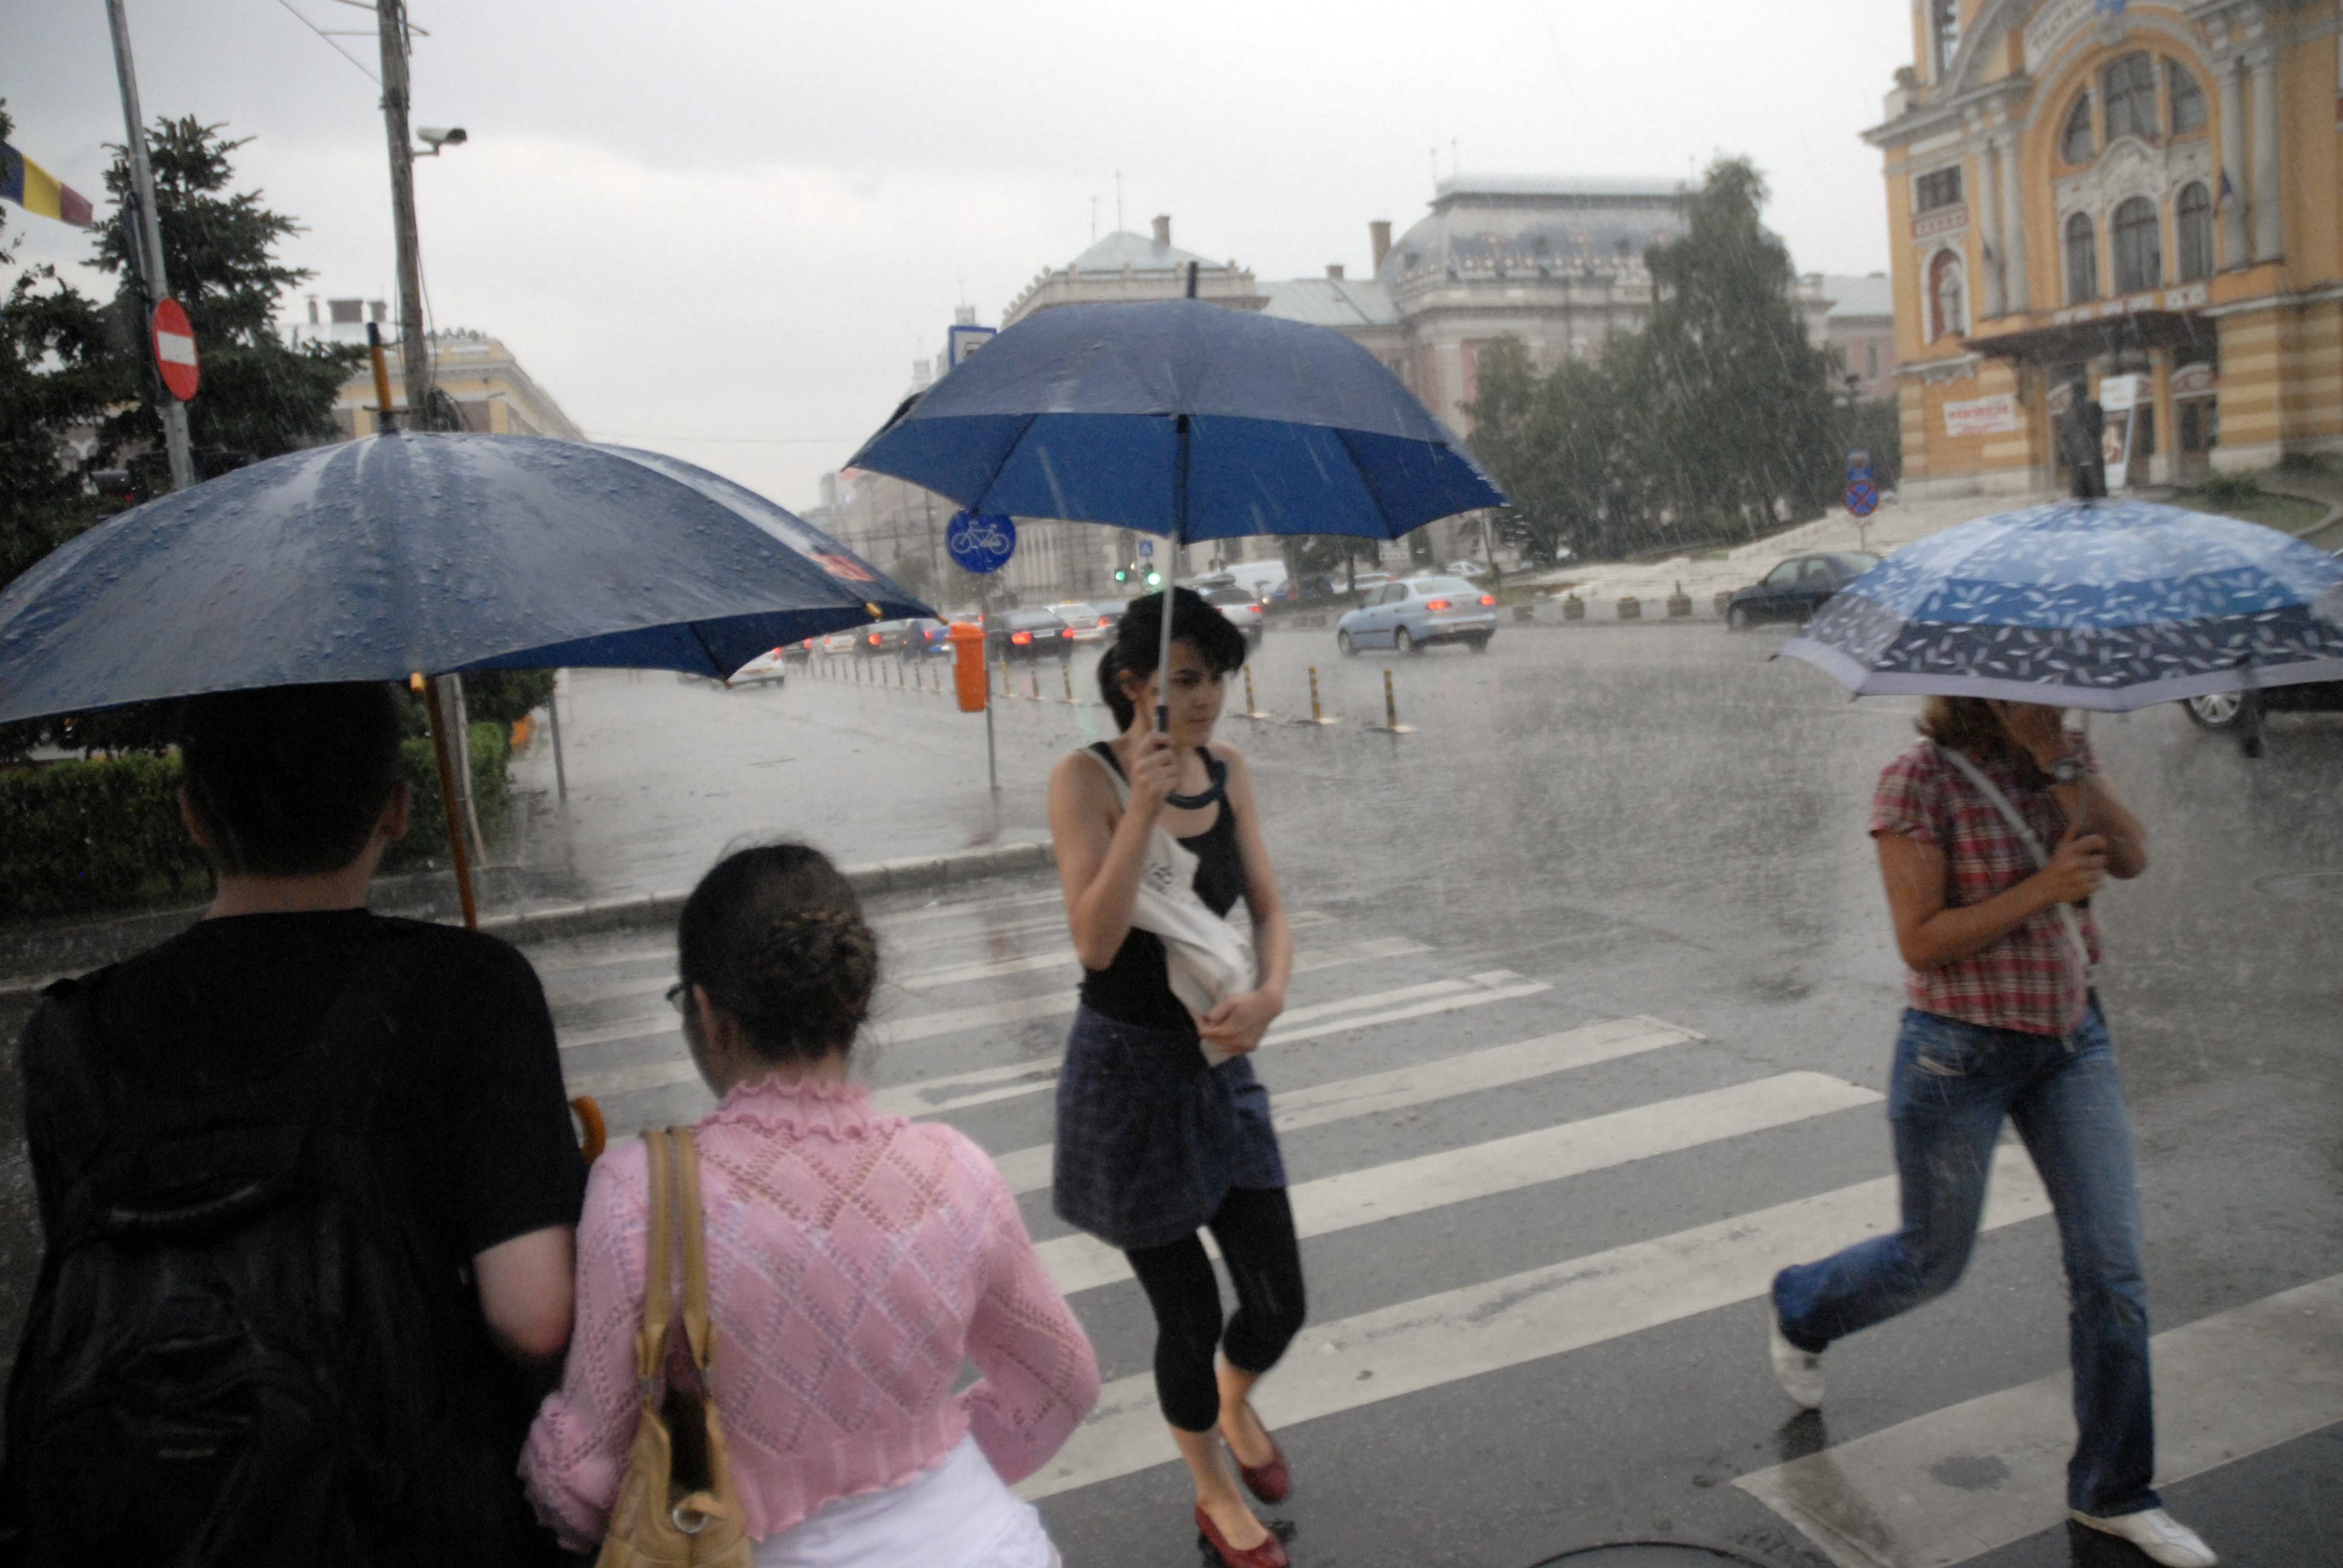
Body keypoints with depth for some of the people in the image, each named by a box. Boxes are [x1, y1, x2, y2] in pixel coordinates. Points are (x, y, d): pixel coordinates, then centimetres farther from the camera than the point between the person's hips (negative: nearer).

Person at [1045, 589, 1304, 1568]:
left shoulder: (1227, 773, 2)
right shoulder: (1087, 779, -15)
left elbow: (1268, 910, 3)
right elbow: (1096, 943, -23)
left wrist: (1270, 994, -17)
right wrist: (1142, 804, -31)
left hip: (1221, 1065, 5)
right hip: (1127, 1072, -5)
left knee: (1279, 1305, 8)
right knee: (1189, 1313, 8)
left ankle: (1233, 1407, 45)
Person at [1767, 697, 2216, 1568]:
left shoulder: (2055, 761, 2)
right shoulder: (1919, 781, -16)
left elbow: (2131, 859, -13)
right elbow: (1921, 942, -19)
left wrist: (2062, 760, -21)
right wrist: (2042, 888, -24)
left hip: (2072, 1037, 5)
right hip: (1960, 1052, -5)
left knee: (2111, 1266, 3)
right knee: (1933, 1260, 10)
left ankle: (2112, 1493, 20)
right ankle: (1801, 1310, 41)